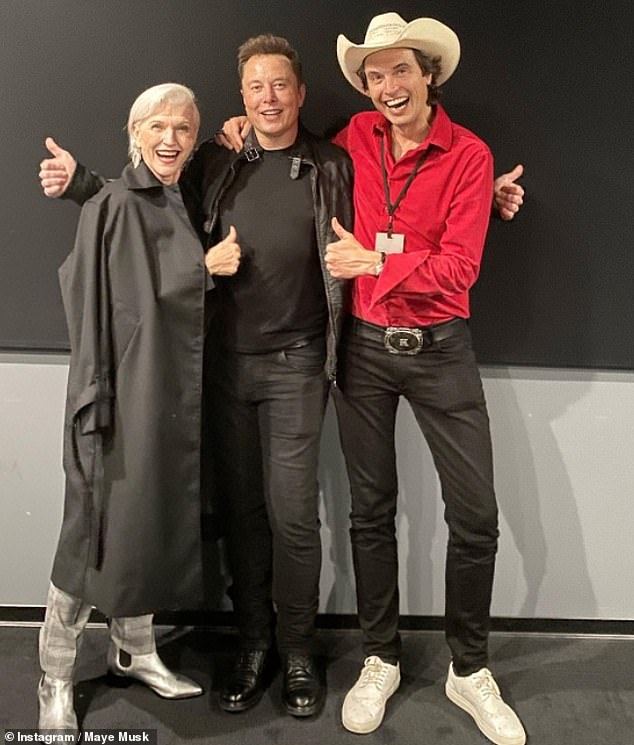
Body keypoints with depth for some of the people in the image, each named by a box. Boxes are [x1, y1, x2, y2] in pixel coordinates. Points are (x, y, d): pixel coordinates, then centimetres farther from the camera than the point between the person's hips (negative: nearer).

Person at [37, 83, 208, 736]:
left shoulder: (187, 208, 12)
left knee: (157, 523, 14)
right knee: (100, 530, 0)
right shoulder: (112, 206, -7)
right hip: (126, 393, -6)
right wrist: (95, 405, -16)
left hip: (179, 395, 7)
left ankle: (133, 650, 31)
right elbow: (90, 310, -12)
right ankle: (55, 677, 18)